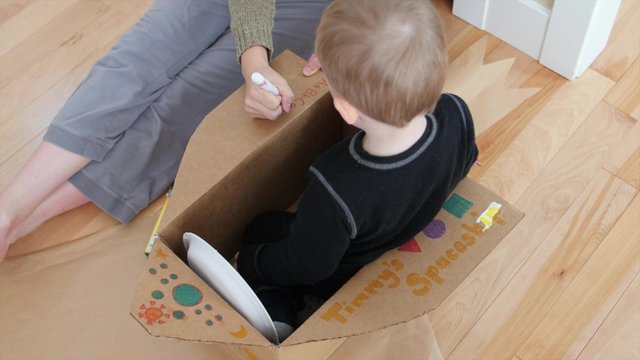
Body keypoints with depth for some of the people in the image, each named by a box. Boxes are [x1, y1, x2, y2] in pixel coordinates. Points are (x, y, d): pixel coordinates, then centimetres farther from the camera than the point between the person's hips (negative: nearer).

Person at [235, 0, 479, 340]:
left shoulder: (336, 191, -46)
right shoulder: (456, 114, -32)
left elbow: (305, 265, -25)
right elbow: (464, 163, -5)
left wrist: (248, 261, -5)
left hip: (343, 276, -5)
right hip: (410, 237, 5)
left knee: (260, 230, 21)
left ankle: (275, 322, 12)